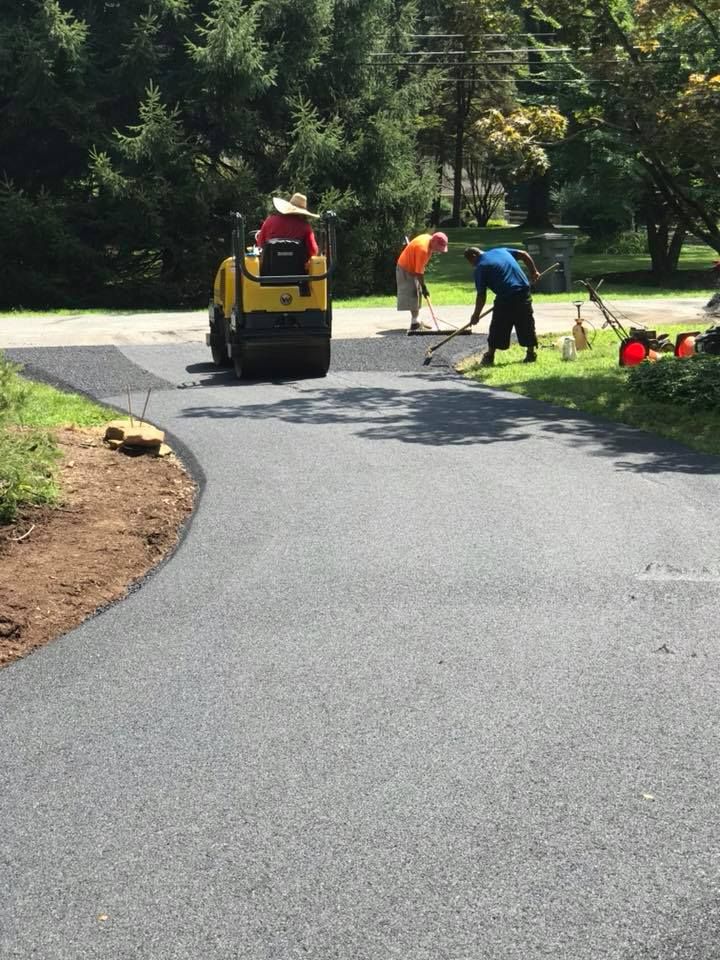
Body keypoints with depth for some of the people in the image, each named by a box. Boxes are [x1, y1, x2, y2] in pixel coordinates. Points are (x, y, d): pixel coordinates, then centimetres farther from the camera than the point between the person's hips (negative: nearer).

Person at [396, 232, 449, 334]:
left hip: (412, 267, 10)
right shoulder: (423, 249, -33)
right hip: (406, 269, -10)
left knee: (417, 295, 13)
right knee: (412, 295, -15)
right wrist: (423, 287, -22)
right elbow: (419, 272, -29)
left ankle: (416, 320, 20)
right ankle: (414, 323, -16)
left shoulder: (429, 238, -7)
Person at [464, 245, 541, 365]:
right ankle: (531, 354, 19)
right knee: (527, 325, 14)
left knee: (497, 328, 6)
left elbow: (481, 295, -3)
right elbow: (524, 255, 13)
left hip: (505, 298, -5)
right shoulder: (501, 250, 15)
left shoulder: (480, 268, -2)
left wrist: (476, 314, 5)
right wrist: (533, 272, 20)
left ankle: (489, 356, 11)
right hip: (524, 292, 5)